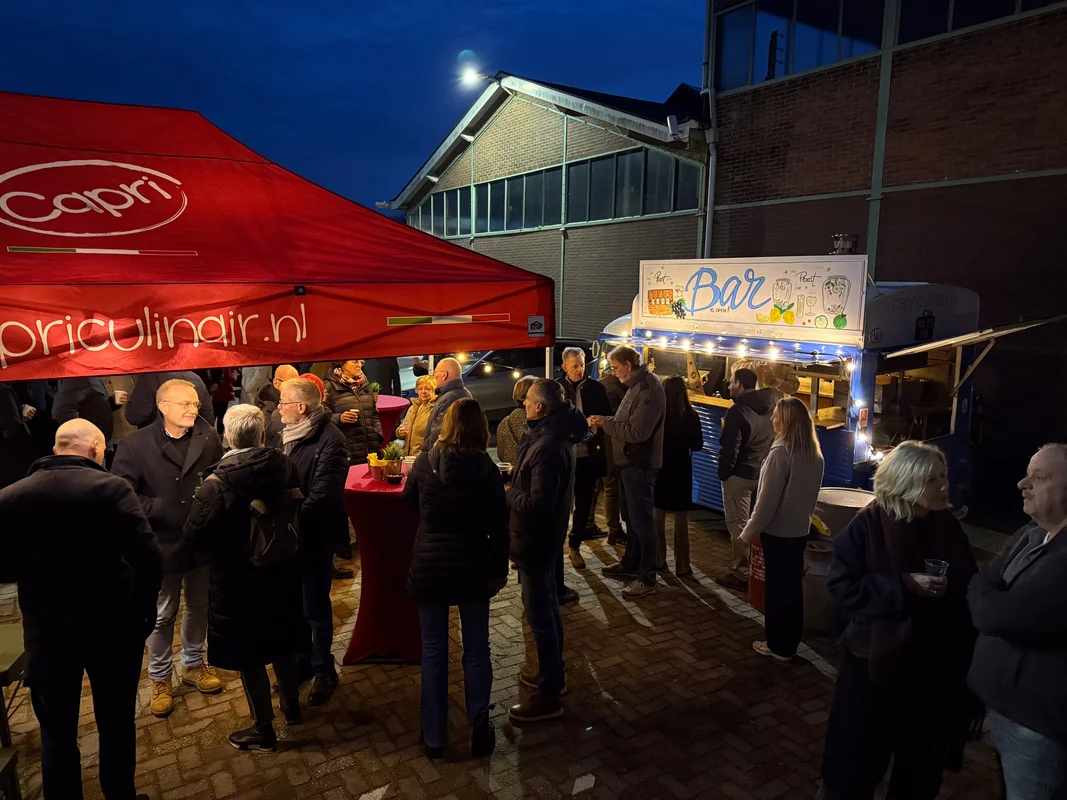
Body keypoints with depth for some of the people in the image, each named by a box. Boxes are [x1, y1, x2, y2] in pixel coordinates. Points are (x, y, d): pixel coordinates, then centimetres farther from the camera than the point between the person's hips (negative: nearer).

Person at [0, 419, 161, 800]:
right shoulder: (112, 488, -16)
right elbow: (148, 557, -22)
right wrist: (143, 611, -7)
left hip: (46, 630, 2)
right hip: (112, 626, -2)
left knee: (56, 732, 19)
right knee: (117, 724, 18)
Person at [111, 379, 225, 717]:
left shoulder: (208, 438, -8)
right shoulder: (137, 445, -13)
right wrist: (161, 509, -20)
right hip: (161, 543, -2)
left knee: (199, 606, 20)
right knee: (162, 615, 13)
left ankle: (194, 664, 42)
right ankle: (160, 679, 33)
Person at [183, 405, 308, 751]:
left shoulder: (216, 485, -25)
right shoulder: (284, 467, -10)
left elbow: (194, 536, -18)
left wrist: (198, 501, -1)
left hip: (238, 581, -5)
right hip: (282, 571, 5)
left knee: (248, 655, 11)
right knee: (281, 639, 24)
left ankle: (263, 730, 25)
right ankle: (292, 705, 42)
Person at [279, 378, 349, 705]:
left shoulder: (330, 439, -19)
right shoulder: (288, 433, 3)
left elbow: (322, 495, -22)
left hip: (314, 534, -7)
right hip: (289, 531, 7)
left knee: (315, 606, 7)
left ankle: (323, 669, 26)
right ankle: (301, 659, 38)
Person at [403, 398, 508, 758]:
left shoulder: (424, 462, -7)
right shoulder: (485, 468, -12)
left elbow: (408, 501, 12)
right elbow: (498, 526, -8)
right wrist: (499, 570, 4)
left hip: (428, 569, 1)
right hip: (472, 570, -1)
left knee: (433, 652, 14)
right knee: (476, 651, 14)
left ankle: (433, 737, 24)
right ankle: (480, 732, 22)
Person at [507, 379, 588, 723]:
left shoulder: (547, 447, -28)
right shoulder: (555, 434, 4)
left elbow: (538, 504, -29)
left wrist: (507, 493, -15)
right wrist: (517, 474, 3)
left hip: (535, 539, -11)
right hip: (544, 536, 11)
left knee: (540, 615, 2)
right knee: (547, 607, 22)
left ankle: (548, 695, 15)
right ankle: (552, 673, 40)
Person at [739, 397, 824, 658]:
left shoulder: (781, 452, -22)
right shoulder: (815, 454, 2)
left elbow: (767, 500, -20)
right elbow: (811, 494, 12)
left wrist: (749, 533, -11)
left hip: (777, 531, -7)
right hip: (800, 530, 7)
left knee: (777, 587, 5)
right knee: (793, 585, 17)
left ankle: (778, 645, 17)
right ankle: (790, 641, 30)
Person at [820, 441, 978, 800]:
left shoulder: (948, 527, -2)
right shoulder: (869, 525, -15)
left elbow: (970, 590, 7)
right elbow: (843, 585, -16)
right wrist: (904, 586, -23)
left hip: (935, 663, 4)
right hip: (877, 661, -4)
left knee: (923, 759, 20)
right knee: (858, 757, 11)